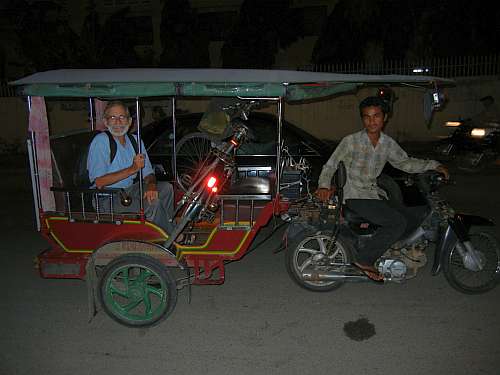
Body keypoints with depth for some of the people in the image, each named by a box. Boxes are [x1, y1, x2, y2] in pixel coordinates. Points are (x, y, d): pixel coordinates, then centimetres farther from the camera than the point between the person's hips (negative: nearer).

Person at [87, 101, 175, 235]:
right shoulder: (100, 141, -15)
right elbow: (99, 182, -22)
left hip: (129, 190, 7)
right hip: (107, 198, -7)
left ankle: (167, 226, 8)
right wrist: (132, 169, -24)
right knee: (152, 203, -23)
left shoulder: (135, 140, 6)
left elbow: (148, 173, 8)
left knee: (166, 188, -3)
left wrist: (151, 186, -16)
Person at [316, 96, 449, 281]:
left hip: (376, 194, 7)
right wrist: (324, 185, -25)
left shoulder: (388, 143, 6)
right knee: (397, 223, -22)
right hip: (356, 196, -7)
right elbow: (330, 164, -7)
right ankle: (364, 260, -12)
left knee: (413, 224, 3)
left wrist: (433, 165, 10)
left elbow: (404, 162, 19)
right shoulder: (351, 141, -9)